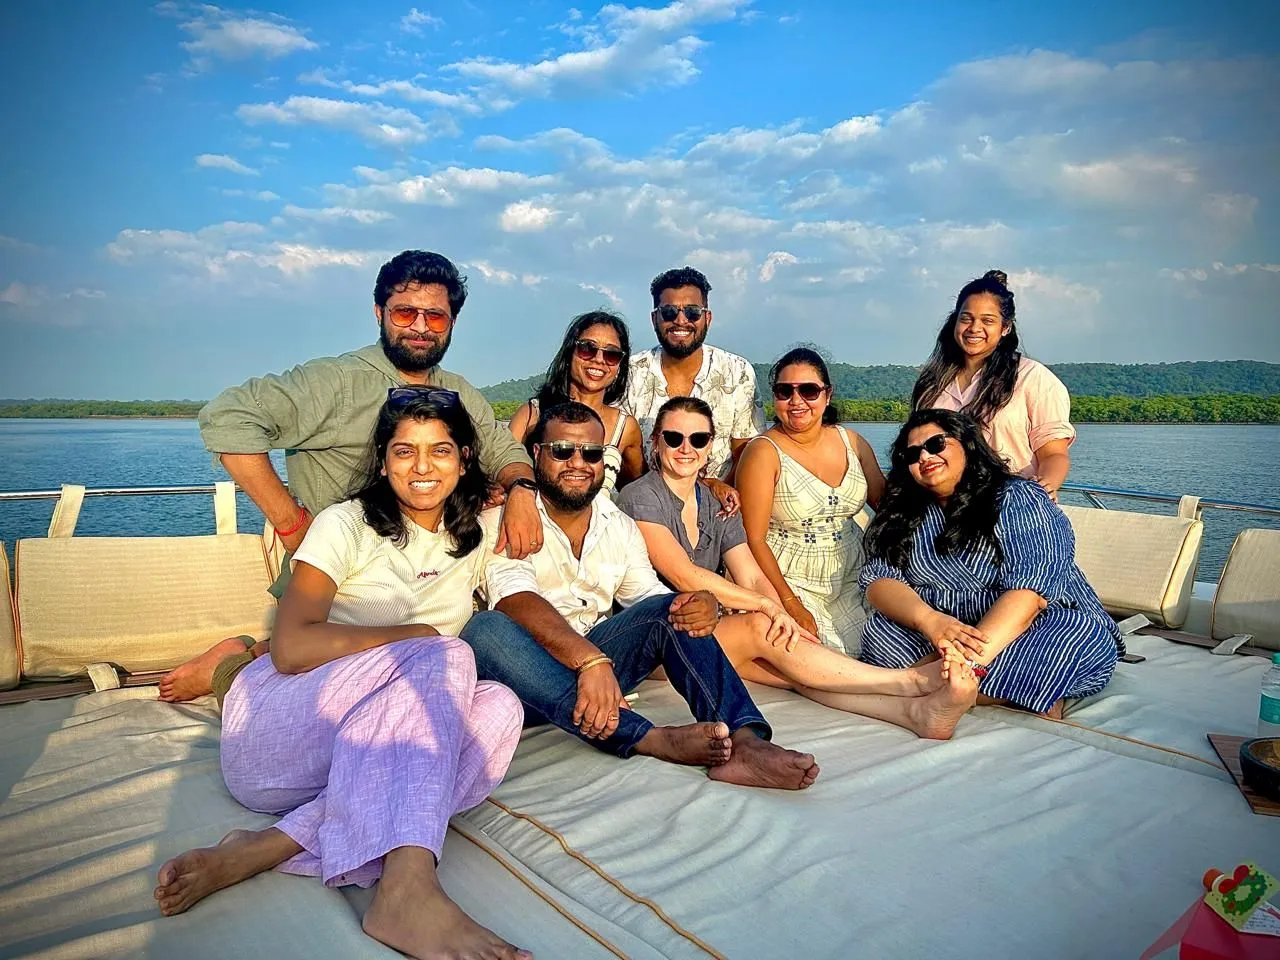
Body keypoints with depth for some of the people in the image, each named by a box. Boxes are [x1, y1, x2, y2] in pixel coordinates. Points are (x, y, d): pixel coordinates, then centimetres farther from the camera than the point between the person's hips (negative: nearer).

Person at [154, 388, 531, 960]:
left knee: (500, 708, -26)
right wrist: (418, 635, -12)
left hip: (377, 742, 5)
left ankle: (266, 849, -30)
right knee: (444, 658, -29)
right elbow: (291, 649, -16)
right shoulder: (347, 525, -4)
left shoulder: (478, 532, 11)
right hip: (279, 725, -4)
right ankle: (406, 888, -48)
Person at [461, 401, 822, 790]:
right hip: (529, 675, -4)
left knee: (674, 609, -15)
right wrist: (590, 659, -42)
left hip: (598, 664, 5)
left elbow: (650, 595, 4)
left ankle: (745, 740, -35)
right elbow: (516, 600, -25)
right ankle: (654, 739, -42)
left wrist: (703, 607, -21)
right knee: (487, 628, -35)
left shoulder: (620, 525, 11)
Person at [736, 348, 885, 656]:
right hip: (788, 580, -5)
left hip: (852, 576, 5)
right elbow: (754, 539, -12)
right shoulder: (765, 452, -9)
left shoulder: (852, 442, 7)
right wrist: (791, 605, -18)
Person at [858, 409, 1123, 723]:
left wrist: (973, 655, -36)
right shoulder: (901, 515, 7)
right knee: (877, 631, -26)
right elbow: (878, 579, -6)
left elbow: (1030, 591, -20)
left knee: (1082, 634, -32)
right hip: (941, 635, 3)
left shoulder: (1018, 500, -7)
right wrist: (929, 620, -29)